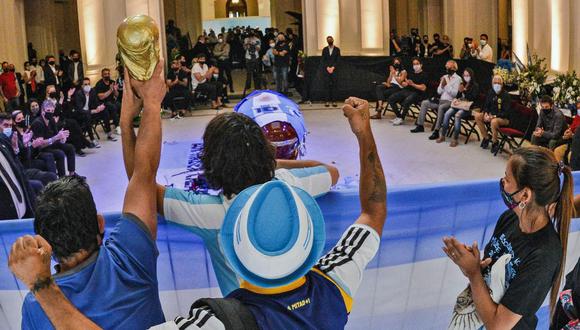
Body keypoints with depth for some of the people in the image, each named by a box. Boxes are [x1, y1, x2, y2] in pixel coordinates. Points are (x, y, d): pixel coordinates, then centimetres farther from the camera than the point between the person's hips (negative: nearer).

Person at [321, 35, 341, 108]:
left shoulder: (337, 49, 8)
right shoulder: (324, 49, 12)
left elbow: (338, 60, 2)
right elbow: (322, 60, 7)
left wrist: (332, 68, -9)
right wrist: (327, 68, -7)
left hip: (334, 69, -1)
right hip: (326, 70, 1)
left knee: (334, 85, -4)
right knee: (327, 85, -5)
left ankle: (333, 101, -4)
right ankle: (327, 101, -5)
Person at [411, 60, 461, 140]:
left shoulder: (457, 78, -5)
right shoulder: (444, 77, 16)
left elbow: (454, 93, -15)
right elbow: (439, 91, 12)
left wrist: (446, 85, -16)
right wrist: (442, 85, -6)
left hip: (450, 102, -8)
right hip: (441, 100, 8)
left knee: (441, 107, -37)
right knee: (424, 103, -1)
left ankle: (436, 131, -36)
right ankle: (420, 125, 1)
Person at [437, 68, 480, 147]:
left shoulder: (475, 86, 0)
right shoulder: (462, 84, 16)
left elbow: (473, 98, -10)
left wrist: (464, 91, -14)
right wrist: (457, 97, -3)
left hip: (468, 107, -6)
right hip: (459, 104, 6)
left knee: (457, 115, -34)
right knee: (447, 114, -21)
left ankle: (455, 139, -32)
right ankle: (442, 135, -14)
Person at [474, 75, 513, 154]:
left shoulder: (505, 95, -15)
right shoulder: (491, 93, 3)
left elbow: (506, 112, -18)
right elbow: (486, 106, 11)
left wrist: (494, 116, -25)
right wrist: (486, 113, -12)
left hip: (504, 118, -7)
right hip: (491, 115, 7)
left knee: (494, 121, -38)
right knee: (477, 116, -11)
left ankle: (495, 142, -14)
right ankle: (486, 137, 1)